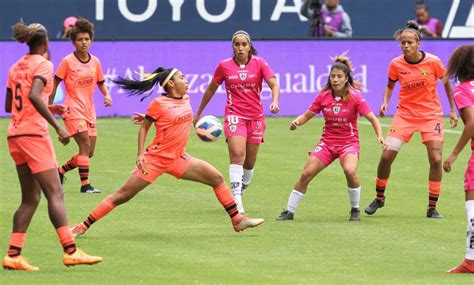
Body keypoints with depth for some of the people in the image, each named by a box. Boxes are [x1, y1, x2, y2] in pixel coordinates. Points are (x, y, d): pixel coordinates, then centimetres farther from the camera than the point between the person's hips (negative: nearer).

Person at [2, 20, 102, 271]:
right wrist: (57, 126, -23)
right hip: (34, 133, -8)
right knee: (55, 194, -9)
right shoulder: (43, 64, -7)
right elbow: (34, 96, -23)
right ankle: (70, 251, -15)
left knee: (30, 198, 10)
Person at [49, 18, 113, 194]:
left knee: (89, 152, 6)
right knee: (85, 146, -16)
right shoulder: (67, 61, -7)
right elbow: (55, 83, -1)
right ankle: (85, 184, -13)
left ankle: (60, 171, 24)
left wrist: (107, 95, -2)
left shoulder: (95, 62, 7)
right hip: (73, 111, -6)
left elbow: (100, 83, 18)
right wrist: (49, 106, -2)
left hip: (89, 111, 6)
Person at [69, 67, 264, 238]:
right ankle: (83, 226, -1)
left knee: (217, 178, 1)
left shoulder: (186, 99, 6)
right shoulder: (159, 103, -12)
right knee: (122, 196, -7)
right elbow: (144, 127, -4)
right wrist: (140, 154, -9)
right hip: (155, 159, -7)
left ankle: (237, 220, 10)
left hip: (178, 159, 7)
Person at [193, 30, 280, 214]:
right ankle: (236, 201, -27)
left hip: (255, 117, 2)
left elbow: (274, 84, -10)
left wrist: (275, 102, -30)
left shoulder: (260, 63, 0)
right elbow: (211, 90, 13)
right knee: (237, 154, -21)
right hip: (234, 115, -2)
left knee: (250, 162, 8)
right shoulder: (224, 66, 1)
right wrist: (198, 114, 19)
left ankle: (239, 194, 30)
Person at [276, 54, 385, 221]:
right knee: (306, 174, -8)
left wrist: (379, 136, -29)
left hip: (349, 142, -3)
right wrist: (297, 122, -16)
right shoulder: (323, 96, -3)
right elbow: (307, 115, 5)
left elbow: (372, 118, -12)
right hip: (327, 142, 3)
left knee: (350, 171, -31)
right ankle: (289, 212, 6)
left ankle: (355, 210, -8)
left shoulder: (355, 97, -12)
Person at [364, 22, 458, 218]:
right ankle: (379, 197, 17)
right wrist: (385, 102, -8)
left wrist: (453, 110, 1)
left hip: (431, 115, -1)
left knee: (436, 160, -11)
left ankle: (432, 207, 1)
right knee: (386, 156, -7)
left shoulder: (433, 62, -12)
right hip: (405, 114, 1)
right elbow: (390, 86, 11)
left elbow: (446, 83, 4)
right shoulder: (396, 64, -7)